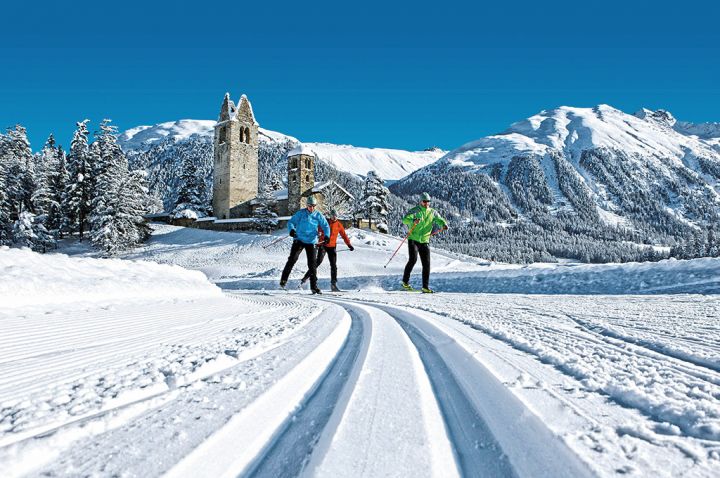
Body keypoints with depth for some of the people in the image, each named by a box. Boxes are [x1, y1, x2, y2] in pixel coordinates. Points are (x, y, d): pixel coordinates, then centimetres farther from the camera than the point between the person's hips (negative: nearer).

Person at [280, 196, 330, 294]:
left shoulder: (318, 215, 3)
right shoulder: (300, 213, -1)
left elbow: (326, 226, 6)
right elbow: (291, 222, -2)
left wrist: (327, 235, -12)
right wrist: (291, 230, -24)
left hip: (311, 242, 2)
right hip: (299, 240, -1)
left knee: (312, 264, 1)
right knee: (292, 259, -13)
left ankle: (314, 286, 7)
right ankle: (283, 279, -1)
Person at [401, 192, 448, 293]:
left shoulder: (432, 212, 10)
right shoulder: (415, 210, -2)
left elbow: (439, 219, 6)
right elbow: (405, 219, -13)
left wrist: (444, 224, -18)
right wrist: (413, 221, -35)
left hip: (424, 241, 4)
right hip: (413, 239, -4)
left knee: (426, 264, 1)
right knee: (413, 259, -18)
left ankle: (425, 287, 8)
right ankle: (405, 281, -4)